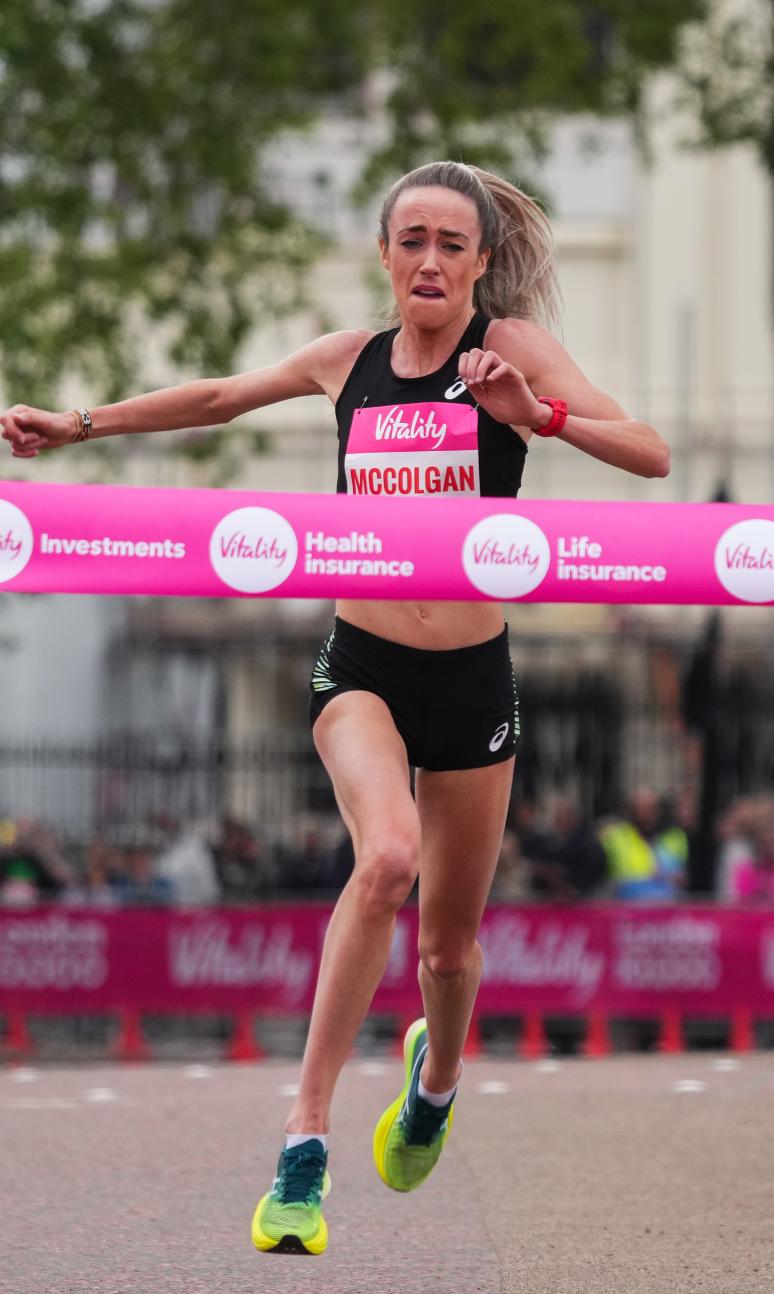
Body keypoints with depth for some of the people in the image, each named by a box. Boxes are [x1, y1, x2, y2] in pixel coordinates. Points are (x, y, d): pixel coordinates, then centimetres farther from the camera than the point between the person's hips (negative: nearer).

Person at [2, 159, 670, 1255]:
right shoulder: (349, 361, 3)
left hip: (473, 677, 0)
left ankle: (436, 1071, 48)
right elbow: (219, 397, 20)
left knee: (449, 940, 11)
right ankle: (304, 1140, -29)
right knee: (387, 855, -29)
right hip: (361, 668, 0)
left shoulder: (512, 347, -5)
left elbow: (651, 456, -13)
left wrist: (537, 413, -28)